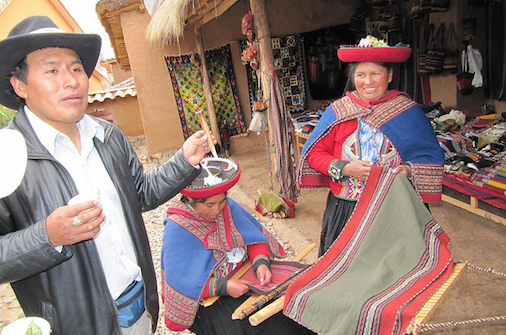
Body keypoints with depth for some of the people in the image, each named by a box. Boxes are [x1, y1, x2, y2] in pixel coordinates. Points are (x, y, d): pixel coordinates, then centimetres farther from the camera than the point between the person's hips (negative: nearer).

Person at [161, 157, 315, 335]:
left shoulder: (227, 206, -3)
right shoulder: (177, 229, -18)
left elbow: (255, 236, 2)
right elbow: (180, 283, -19)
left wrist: (261, 262, -17)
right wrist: (223, 287, -27)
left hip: (244, 277, 5)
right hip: (209, 299, -4)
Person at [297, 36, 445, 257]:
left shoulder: (408, 112, 2)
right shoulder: (337, 111, 2)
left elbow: (431, 156, 6)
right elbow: (314, 154, 3)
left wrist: (408, 170, -14)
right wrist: (345, 168, -13)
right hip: (344, 211, 1)